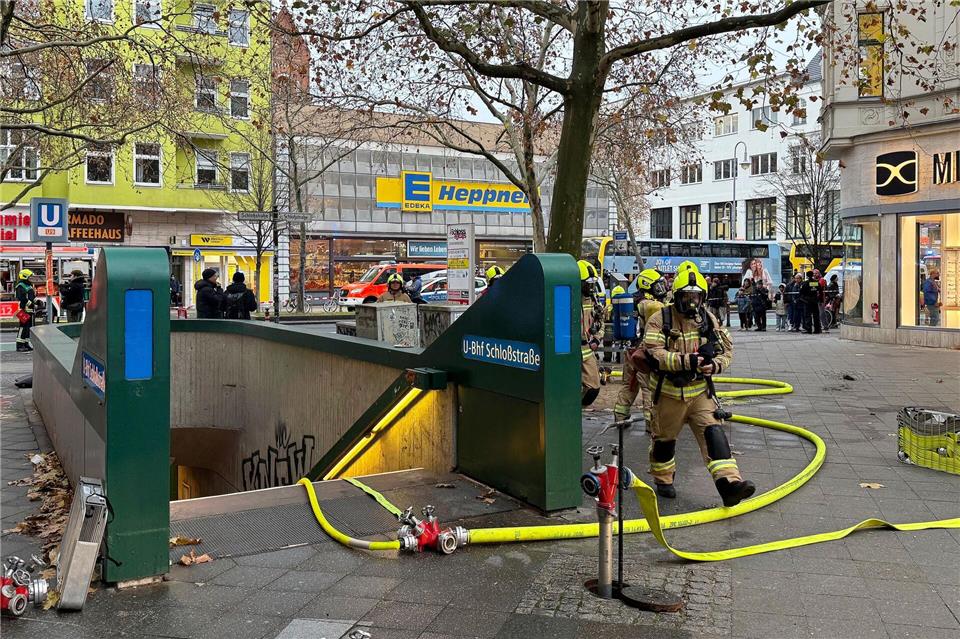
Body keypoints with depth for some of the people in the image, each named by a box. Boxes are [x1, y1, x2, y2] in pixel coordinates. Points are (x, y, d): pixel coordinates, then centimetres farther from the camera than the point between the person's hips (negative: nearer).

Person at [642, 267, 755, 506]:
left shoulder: (708, 319, 3)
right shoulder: (660, 320, -12)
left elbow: (726, 349, 8)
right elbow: (654, 354, -22)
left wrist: (714, 365, -14)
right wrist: (686, 361, -31)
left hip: (700, 390, 3)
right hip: (669, 392, -3)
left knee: (713, 433, -11)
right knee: (664, 438, 11)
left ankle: (729, 483, -17)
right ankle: (663, 480, 33)